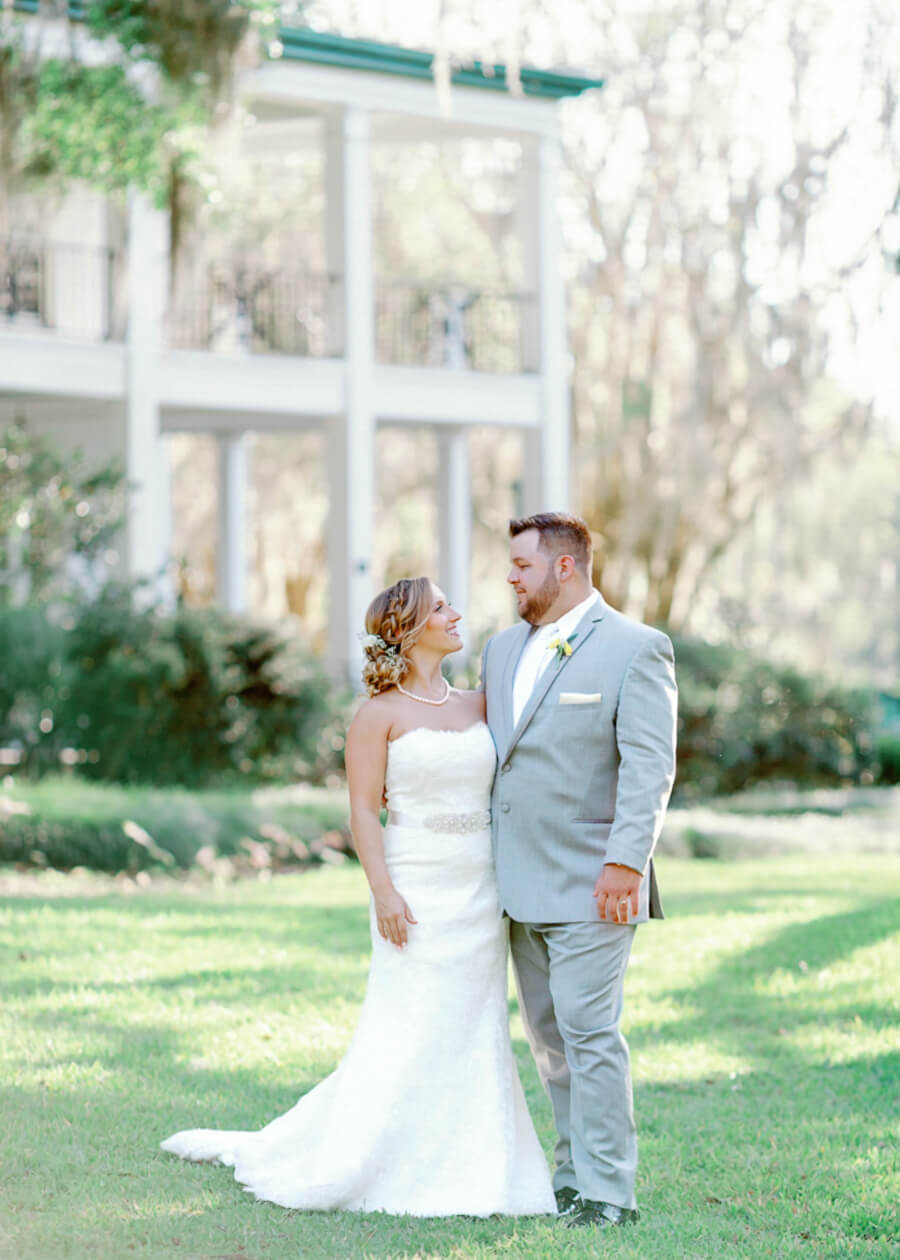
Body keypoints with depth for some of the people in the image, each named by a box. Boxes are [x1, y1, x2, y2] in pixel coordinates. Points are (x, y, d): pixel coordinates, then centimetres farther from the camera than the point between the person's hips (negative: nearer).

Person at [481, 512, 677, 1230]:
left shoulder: (634, 649, -8)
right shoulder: (504, 650, 14)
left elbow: (650, 767, -14)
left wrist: (625, 862, -21)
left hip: (590, 884, -8)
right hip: (521, 884, 8)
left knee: (589, 1034, -10)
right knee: (548, 1036, 12)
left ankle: (607, 1192, -6)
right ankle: (575, 1170, 21)